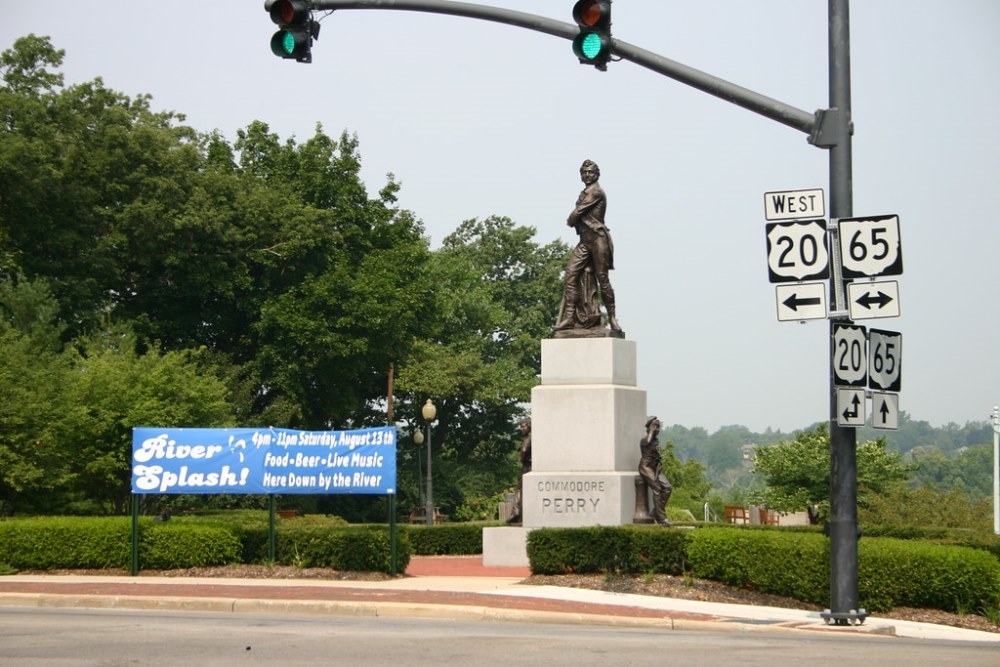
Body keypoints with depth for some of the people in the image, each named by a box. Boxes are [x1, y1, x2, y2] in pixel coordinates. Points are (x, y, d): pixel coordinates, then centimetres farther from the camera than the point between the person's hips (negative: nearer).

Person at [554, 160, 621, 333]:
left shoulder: (596, 191, -6)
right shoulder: (585, 193, 22)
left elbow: (577, 213, -8)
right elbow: (577, 217, 21)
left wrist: (570, 220, 9)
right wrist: (573, 220, 3)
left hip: (598, 238, -8)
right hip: (585, 240, 8)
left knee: (602, 278, -6)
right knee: (572, 273, -6)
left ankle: (612, 317, 2)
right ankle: (569, 317, -11)